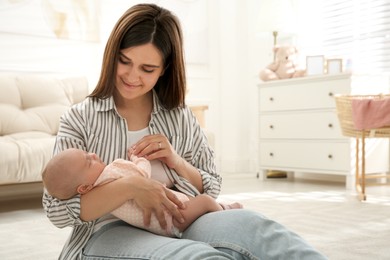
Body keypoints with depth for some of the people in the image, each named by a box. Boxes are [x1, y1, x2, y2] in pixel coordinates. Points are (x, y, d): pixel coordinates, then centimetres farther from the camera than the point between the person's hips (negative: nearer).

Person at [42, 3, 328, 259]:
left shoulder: (181, 117, 11)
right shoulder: (80, 119, 3)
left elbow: (211, 190, 14)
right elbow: (56, 211, -6)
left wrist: (177, 162, -7)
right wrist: (129, 186, -22)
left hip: (176, 225, 3)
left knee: (249, 224, -32)